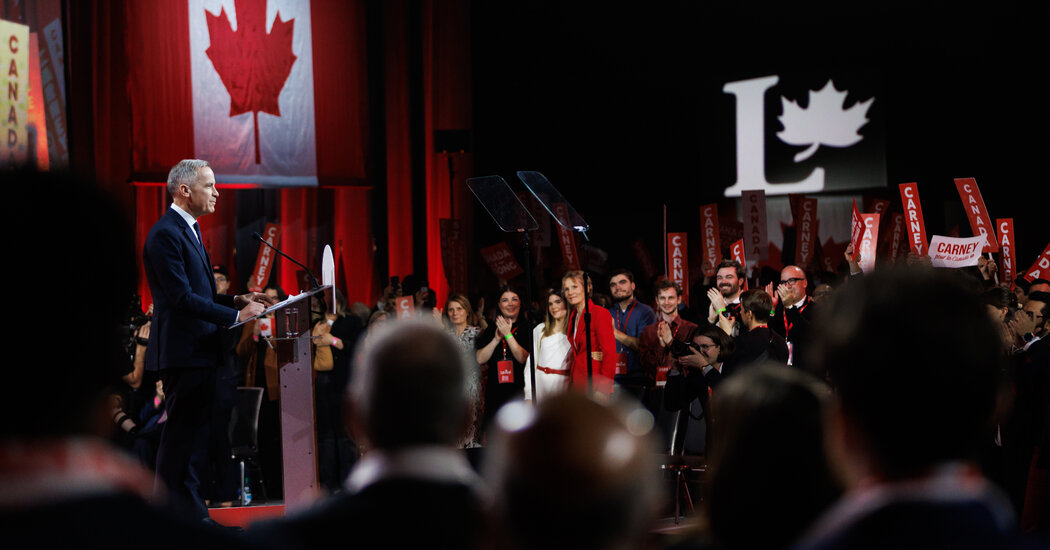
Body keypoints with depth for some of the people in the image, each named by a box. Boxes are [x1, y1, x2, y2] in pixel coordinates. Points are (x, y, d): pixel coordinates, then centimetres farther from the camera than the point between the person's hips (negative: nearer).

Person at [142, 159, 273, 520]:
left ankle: (192, 517, 20)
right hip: (183, 352, -10)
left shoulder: (190, 230, 17)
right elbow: (181, 297, -22)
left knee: (190, 437, 13)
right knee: (181, 437, -6)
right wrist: (236, 315, -19)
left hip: (199, 351, 10)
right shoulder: (165, 234, -16)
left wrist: (238, 300, 8)